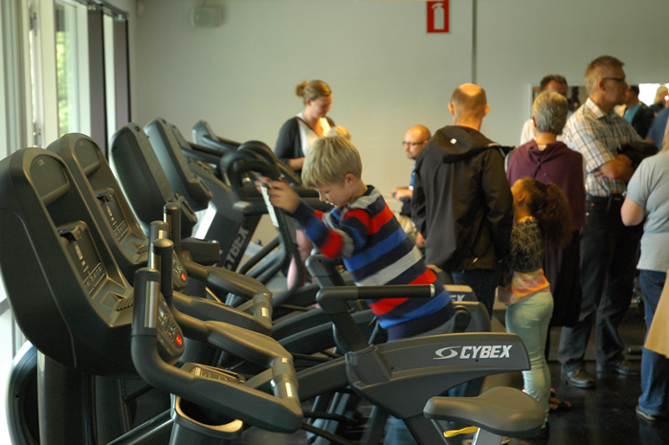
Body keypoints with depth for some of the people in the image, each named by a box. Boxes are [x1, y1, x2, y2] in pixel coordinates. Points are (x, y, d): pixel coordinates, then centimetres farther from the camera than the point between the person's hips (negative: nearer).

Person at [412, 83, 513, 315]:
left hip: (435, 259, 6)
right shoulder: (487, 154, -11)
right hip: (475, 262, -6)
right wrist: (501, 251, 2)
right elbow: (500, 209, -11)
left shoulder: (428, 151, 9)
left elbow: (417, 207, 14)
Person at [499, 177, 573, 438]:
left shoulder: (516, 233, -19)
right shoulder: (535, 227, 7)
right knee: (539, 362, 15)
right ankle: (543, 416, 23)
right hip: (543, 297, 9)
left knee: (530, 365, -1)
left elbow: (503, 276, -19)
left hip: (524, 304, -9)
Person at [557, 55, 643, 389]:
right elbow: (612, 170, -19)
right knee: (588, 294, -2)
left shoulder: (620, 123, 14)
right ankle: (571, 363, 9)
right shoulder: (580, 122, -13)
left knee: (619, 290, 15)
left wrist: (623, 161, -7)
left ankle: (610, 356, 29)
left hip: (624, 208, 8)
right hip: (596, 210, -8)